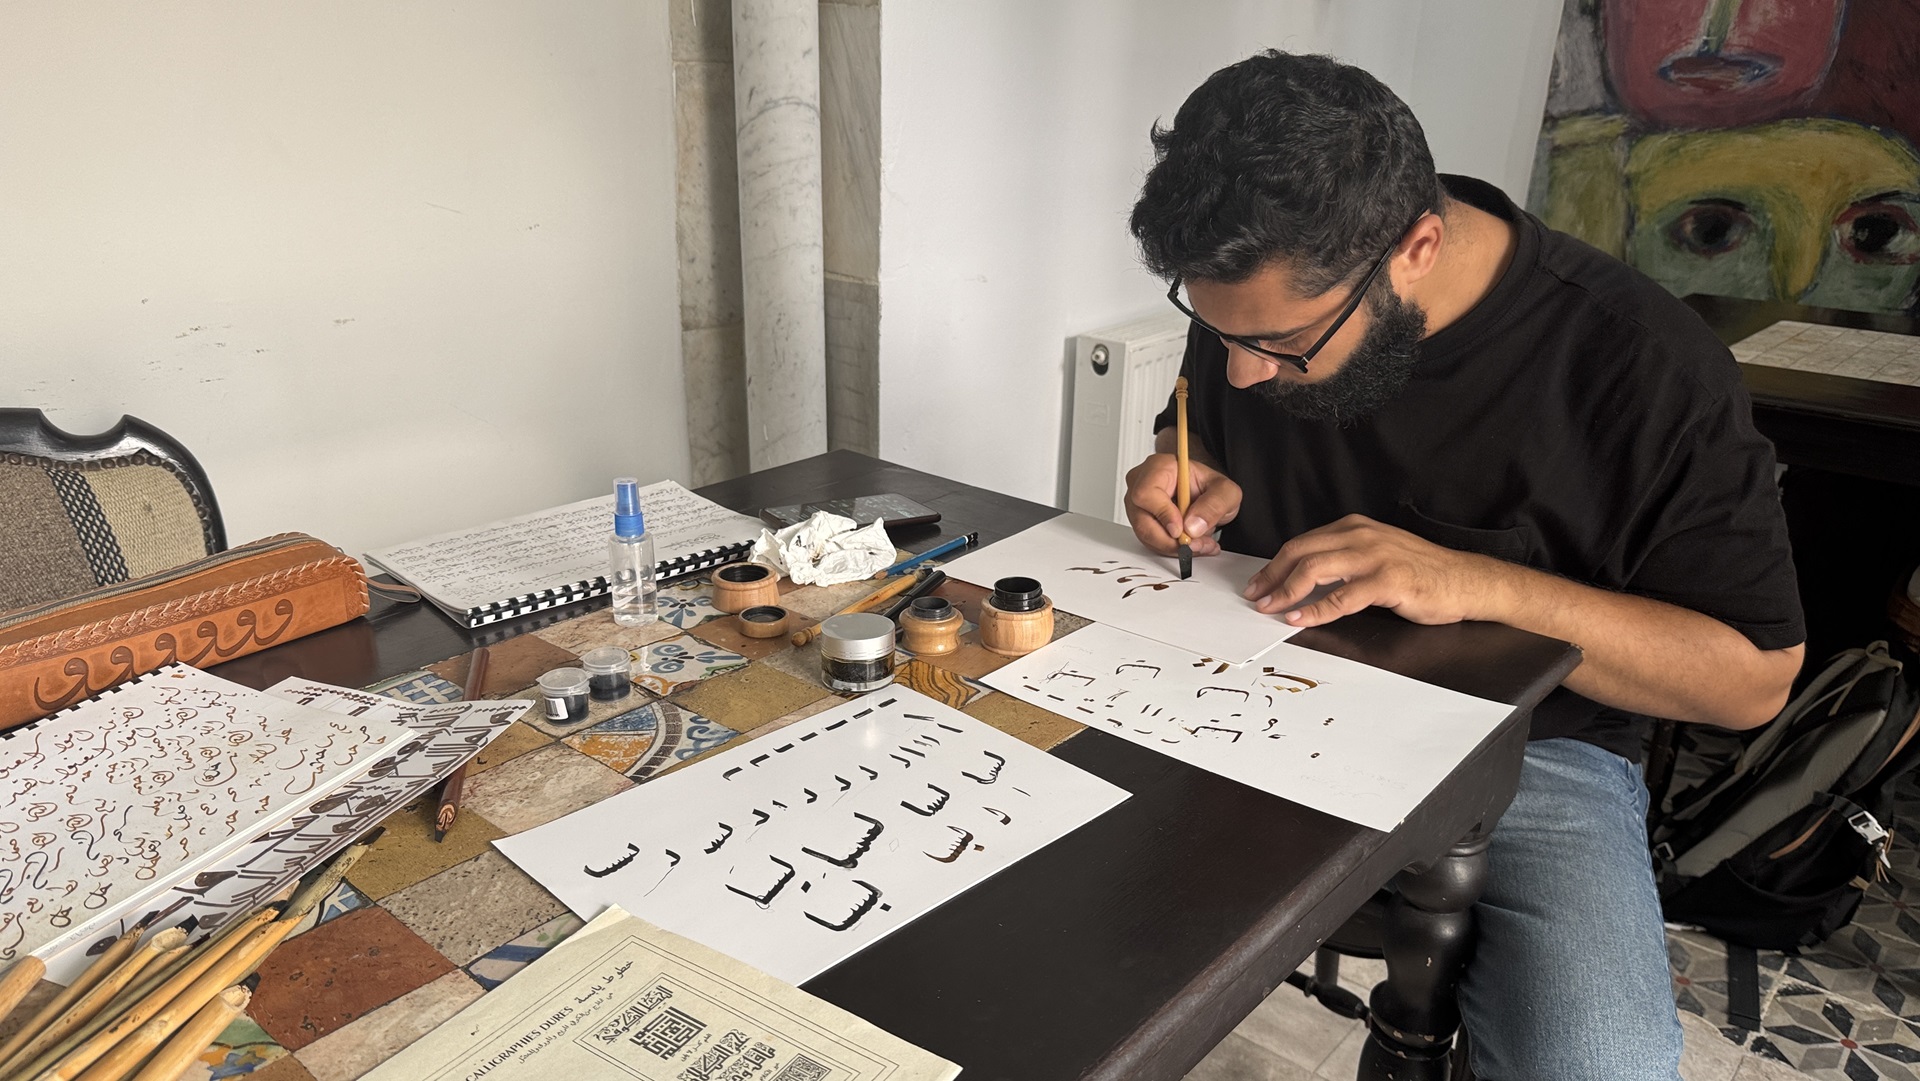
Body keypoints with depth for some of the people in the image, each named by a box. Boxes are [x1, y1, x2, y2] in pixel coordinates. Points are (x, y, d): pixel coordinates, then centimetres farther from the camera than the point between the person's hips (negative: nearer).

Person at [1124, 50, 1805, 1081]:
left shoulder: (1643, 366, -17)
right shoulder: (1260, 295, -4)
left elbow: (1756, 677, -12)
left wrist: (1478, 584, -26)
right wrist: (1191, 479, -9)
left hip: (1527, 750, -3)